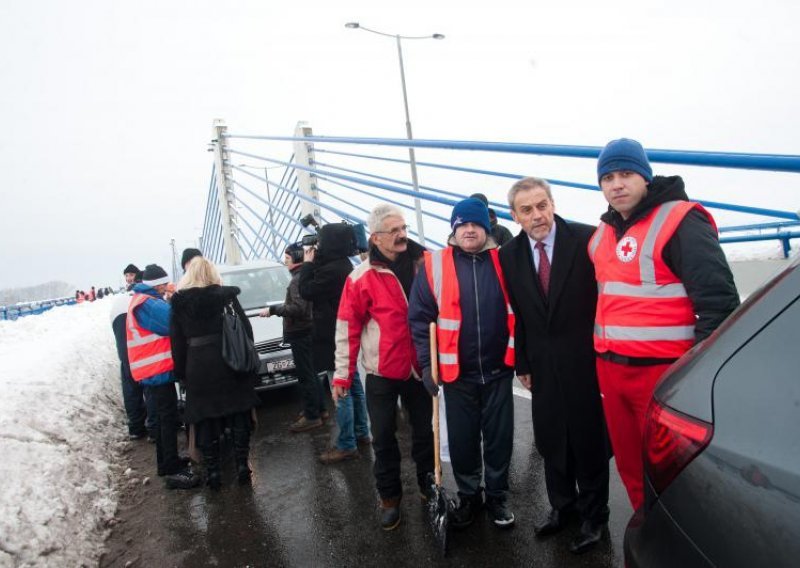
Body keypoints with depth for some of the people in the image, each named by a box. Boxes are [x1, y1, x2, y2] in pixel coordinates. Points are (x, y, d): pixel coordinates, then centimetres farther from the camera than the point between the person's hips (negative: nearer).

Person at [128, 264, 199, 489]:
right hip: (158, 369, -11)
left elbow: (164, 322, 15)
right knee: (169, 418, -8)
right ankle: (173, 471, -5)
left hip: (155, 368, 11)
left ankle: (166, 462, 30)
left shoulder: (142, 301, 16)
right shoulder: (148, 305, -19)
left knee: (164, 417, 19)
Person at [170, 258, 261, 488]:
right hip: (229, 365, 0)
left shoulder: (179, 302, 1)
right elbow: (245, 327, -3)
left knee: (206, 420, 9)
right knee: (238, 417, 10)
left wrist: (181, 372, 8)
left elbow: (177, 340, 2)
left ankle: (212, 470, 12)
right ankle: (242, 465, 12)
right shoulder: (226, 295, -2)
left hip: (198, 368, 0)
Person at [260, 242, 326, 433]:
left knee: (305, 375, -4)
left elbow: (297, 308, -27)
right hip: (307, 331, 10)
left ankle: (311, 416, 2)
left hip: (300, 333, -10)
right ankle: (319, 408, 27)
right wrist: (277, 309, 22)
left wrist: (273, 309, -19)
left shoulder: (297, 280, -19)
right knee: (310, 373, 18)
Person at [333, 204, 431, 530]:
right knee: (383, 437, 8)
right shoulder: (361, 277, -10)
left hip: (419, 368, 3)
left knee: (424, 431, 16)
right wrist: (343, 375, -8)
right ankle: (390, 497, 26)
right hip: (382, 373, -2)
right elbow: (347, 328, -8)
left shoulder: (423, 264, -1)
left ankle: (428, 486, 36)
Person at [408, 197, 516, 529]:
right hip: (456, 372, -1)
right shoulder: (435, 264, -5)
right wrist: (426, 364, -6)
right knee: (462, 441, 12)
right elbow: (419, 316, -3)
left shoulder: (502, 261, 0)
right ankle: (468, 496, 32)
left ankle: (497, 496, 31)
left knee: (499, 438, 11)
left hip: (498, 369, 1)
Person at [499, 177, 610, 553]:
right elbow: (516, 314, 5)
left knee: (589, 439, 11)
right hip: (542, 366, 4)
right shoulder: (509, 255, 1)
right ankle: (562, 505, 38)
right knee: (550, 439, 16)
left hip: (584, 361, -3)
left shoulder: (587, 239, -12)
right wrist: (522, 363, 8)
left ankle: (593, 514, 31)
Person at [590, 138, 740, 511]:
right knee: (629, 466, 17)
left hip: (662, 371, -7)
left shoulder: (680, 221, -10)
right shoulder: (604, 233, 13)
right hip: (610, 369, 7)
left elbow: (718, 301, -14)